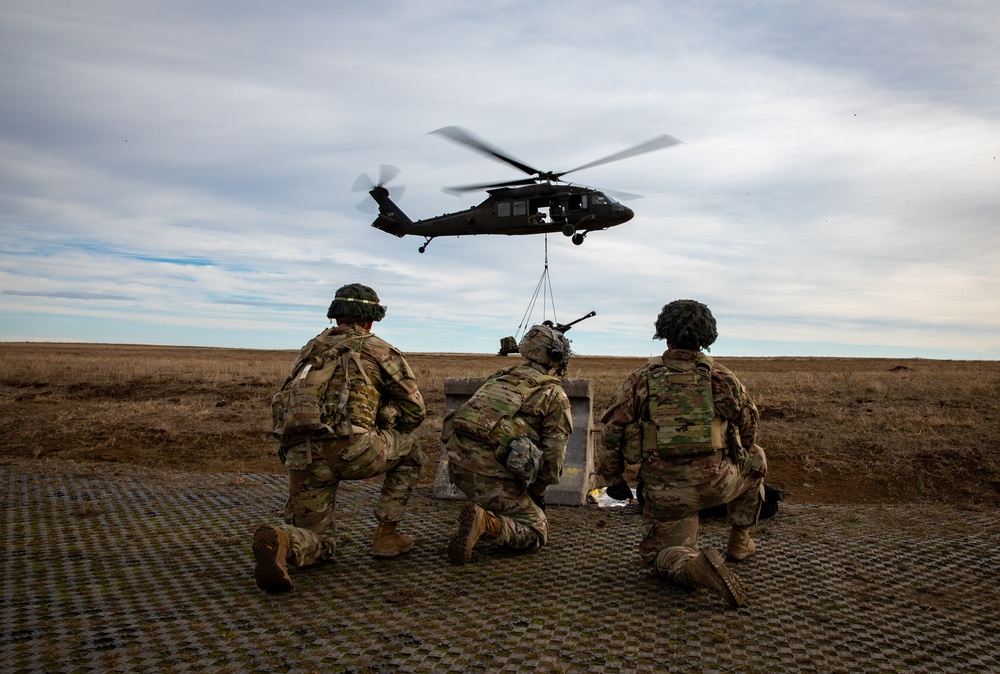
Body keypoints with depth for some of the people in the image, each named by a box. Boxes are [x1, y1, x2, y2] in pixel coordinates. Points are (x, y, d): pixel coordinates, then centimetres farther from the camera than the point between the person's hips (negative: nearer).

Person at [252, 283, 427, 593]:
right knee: (410, 451, 27)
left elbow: (283, 404, 30)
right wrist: (384, 427, 34)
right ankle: (387, 535, 23)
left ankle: (278, 541, -17)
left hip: (300, 456, 4)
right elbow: (415, 411, 14)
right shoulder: (380, 349, 13)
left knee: (318, 546, 19)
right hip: (349, 449, -4)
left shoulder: (311, 348, 27)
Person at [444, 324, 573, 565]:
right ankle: (486, 523, -16)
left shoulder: (501, 376, 22)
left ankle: (483, 508, 17)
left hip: (456, 459, 7)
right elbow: (553, 454, 3)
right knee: (537, 533, 9)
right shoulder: (555, 395, 5)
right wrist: (538, 492, 21)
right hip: (491, 471, -7)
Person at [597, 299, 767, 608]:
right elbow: (749, 429, 16)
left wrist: (613, 478, 13)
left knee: (661, 550, 18)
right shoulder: (723, 379, 1)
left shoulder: (641, 380, -2)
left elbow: (611, 432, -1)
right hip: (716, 482, 1)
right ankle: (739, 541, 34)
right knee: (755, 459, 30)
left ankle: (690, 565, -19)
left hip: (664, 491, 0)